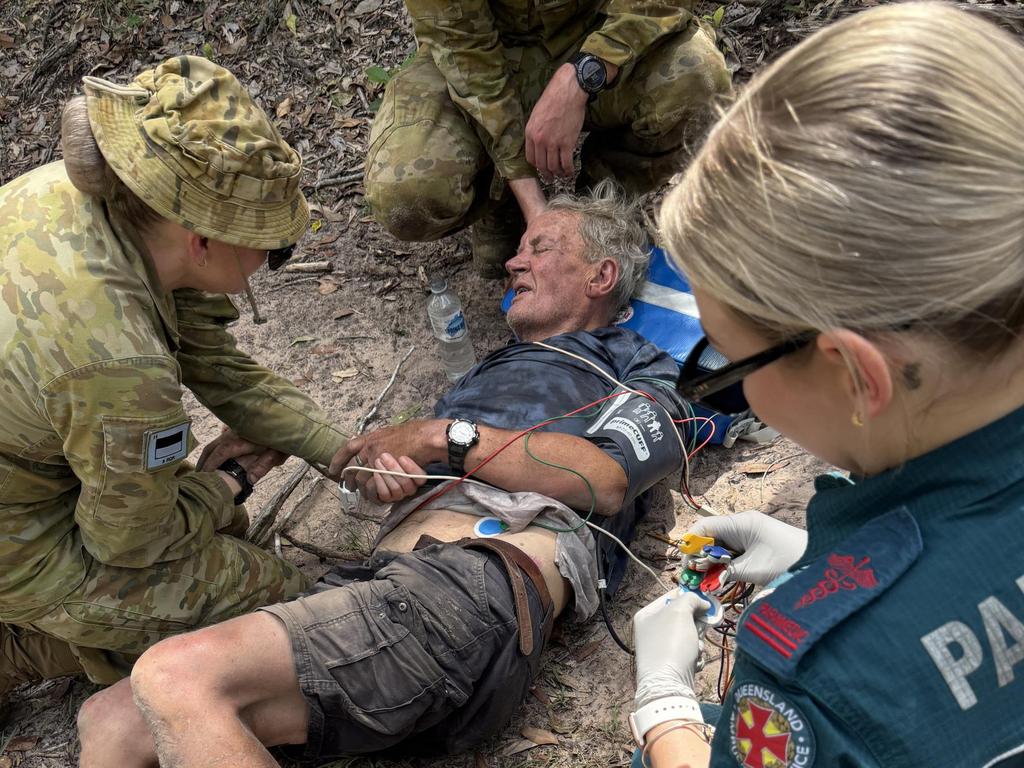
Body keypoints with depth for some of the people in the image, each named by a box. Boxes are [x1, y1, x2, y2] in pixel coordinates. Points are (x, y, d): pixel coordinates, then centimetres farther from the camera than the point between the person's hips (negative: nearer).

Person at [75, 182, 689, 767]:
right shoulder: (492, 371, 40)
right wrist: (382, 461, 2)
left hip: (473, 589, -8)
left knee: (174, 677, -28)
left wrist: (443, 436, 0)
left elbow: (607, 477, -5)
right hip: (390, 577, 8)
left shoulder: (641, 373, 19)